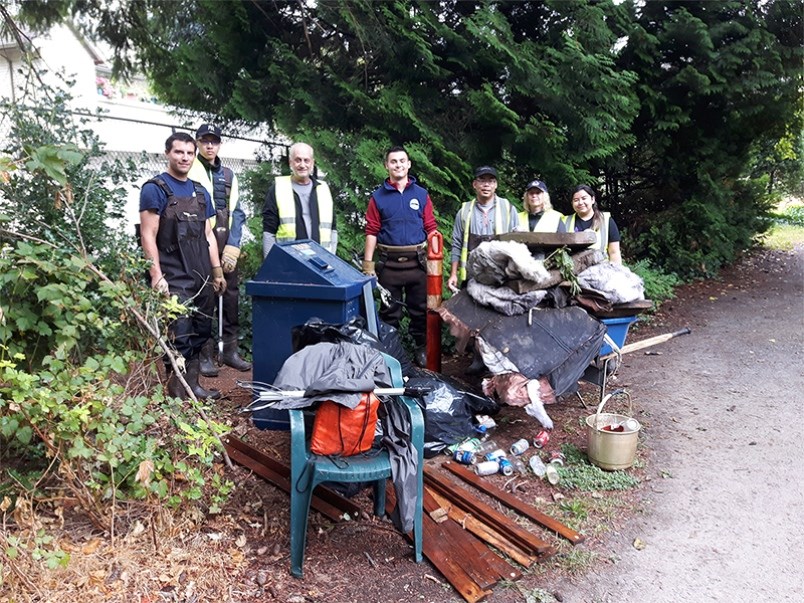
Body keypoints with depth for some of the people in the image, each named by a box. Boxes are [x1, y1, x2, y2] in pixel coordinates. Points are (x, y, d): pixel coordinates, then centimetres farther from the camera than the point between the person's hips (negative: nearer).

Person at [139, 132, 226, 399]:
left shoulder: (200, 192, 16)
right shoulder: (155, 189, -3)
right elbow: (148, 236, -9)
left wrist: (217, 271, 14)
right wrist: (157, 275, -16)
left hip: (202, 277, 7)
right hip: (175, 278, -7)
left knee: (201, 331, 9)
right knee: (179, 334, -7)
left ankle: (192, 384, 20)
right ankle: (177, 391, 3)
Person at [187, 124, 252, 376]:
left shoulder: (228, 175, 15)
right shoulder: (190, 173, 0)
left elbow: (237, 213, 12)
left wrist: (232, 247, 0)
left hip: (227, 247, 5)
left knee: (231, 296, 7)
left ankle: (230, 350, 19)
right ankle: (205, 355, 6)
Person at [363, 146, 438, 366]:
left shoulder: (421, 194, 8)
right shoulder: (378, 197, 5)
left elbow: (431, 229, 6)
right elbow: (372, 231, 2)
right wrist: (368, 263, -4)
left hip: (417, 261, 1)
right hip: (389, 263, -1)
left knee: (420, 309, 8)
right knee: (389, 311, 8)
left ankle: (422, 349, 20)